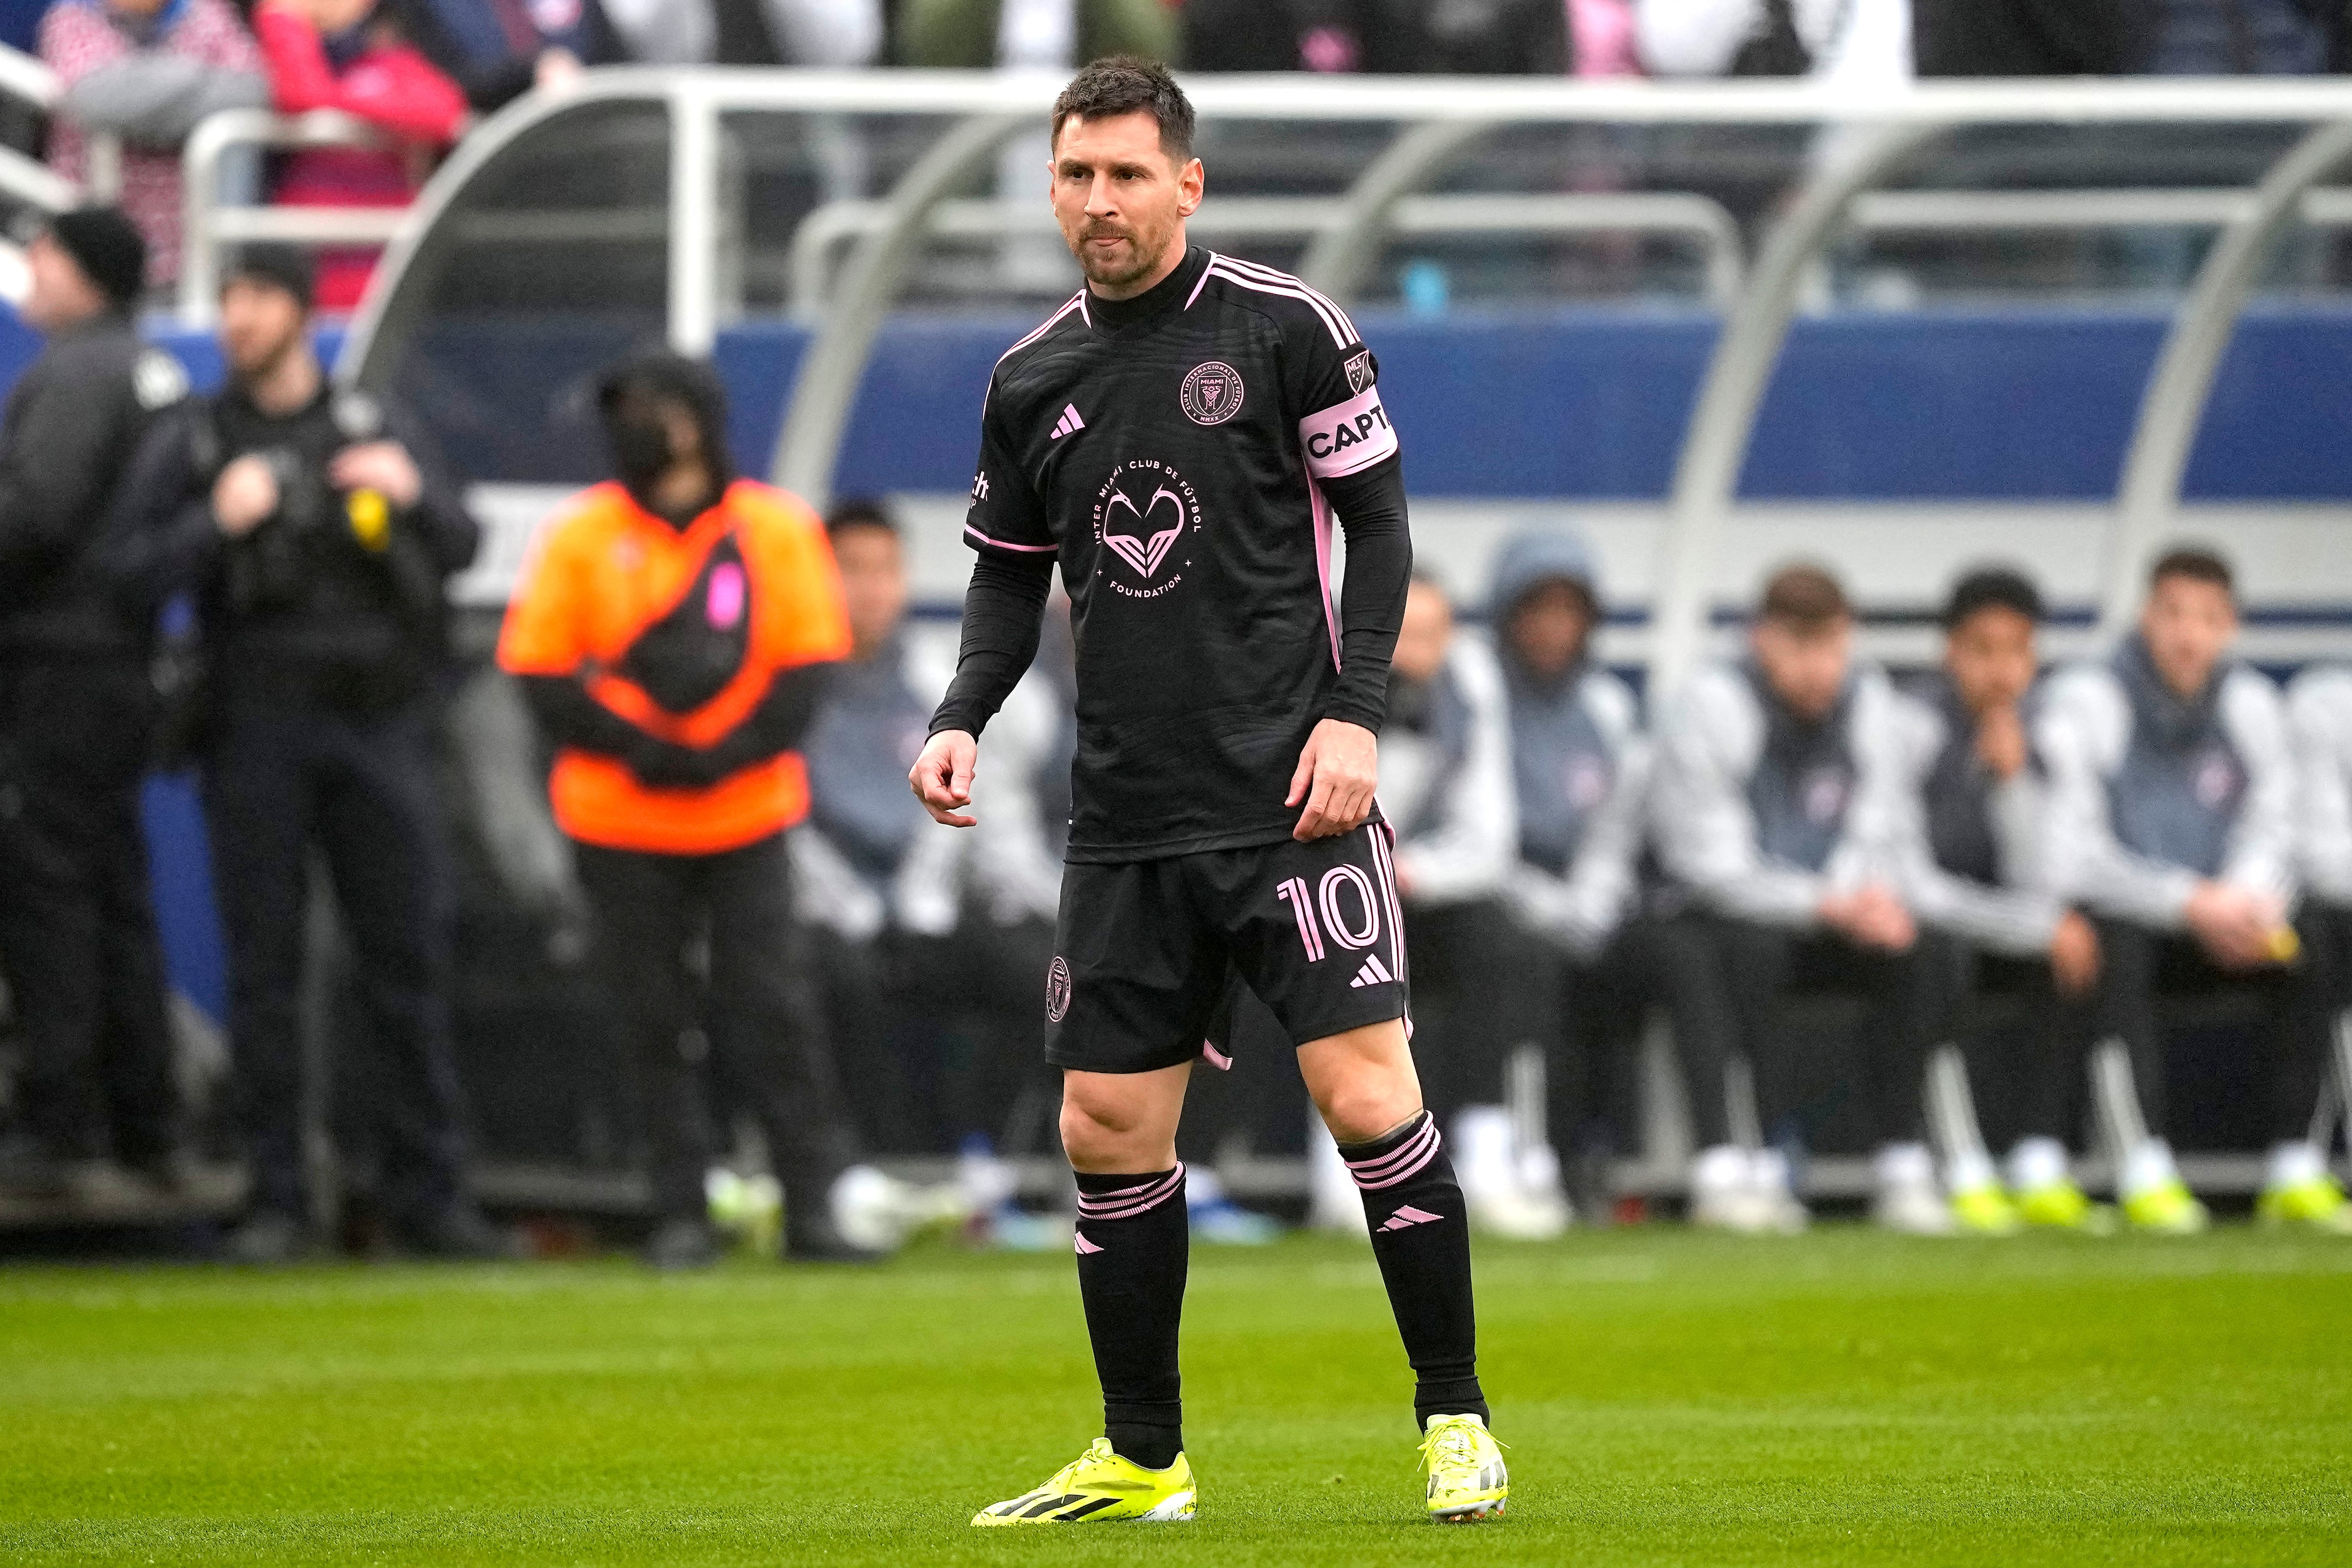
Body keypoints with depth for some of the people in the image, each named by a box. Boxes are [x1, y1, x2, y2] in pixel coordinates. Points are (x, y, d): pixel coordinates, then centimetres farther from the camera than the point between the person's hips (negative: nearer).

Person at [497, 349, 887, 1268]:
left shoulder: (775, 529, 1)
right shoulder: (580, 538, 0)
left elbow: (807, 668, 0)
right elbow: (540, 674, -3)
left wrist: (729, 754, -14)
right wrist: (637, 748, -15)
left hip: (746, 816, 0)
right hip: (620, 824, 0)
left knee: (771, 1010, -4)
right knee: (657, 1022, 2)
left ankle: (818, 1204, 1)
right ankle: (680, 1216, 9)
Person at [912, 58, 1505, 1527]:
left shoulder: (1288, 328, -3)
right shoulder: (1033, 379, 9)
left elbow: (1379, 525, -1)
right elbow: (1012, 574, 18)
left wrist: (1353, 714, -11)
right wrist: (964, 720, 2)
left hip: (1291, 797, -4)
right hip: (1125, 823, 4)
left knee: (1367, 1094, -12)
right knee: (1108, 1130, 3)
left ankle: (1458, 1421, 1)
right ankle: (1143, 1458, 16)